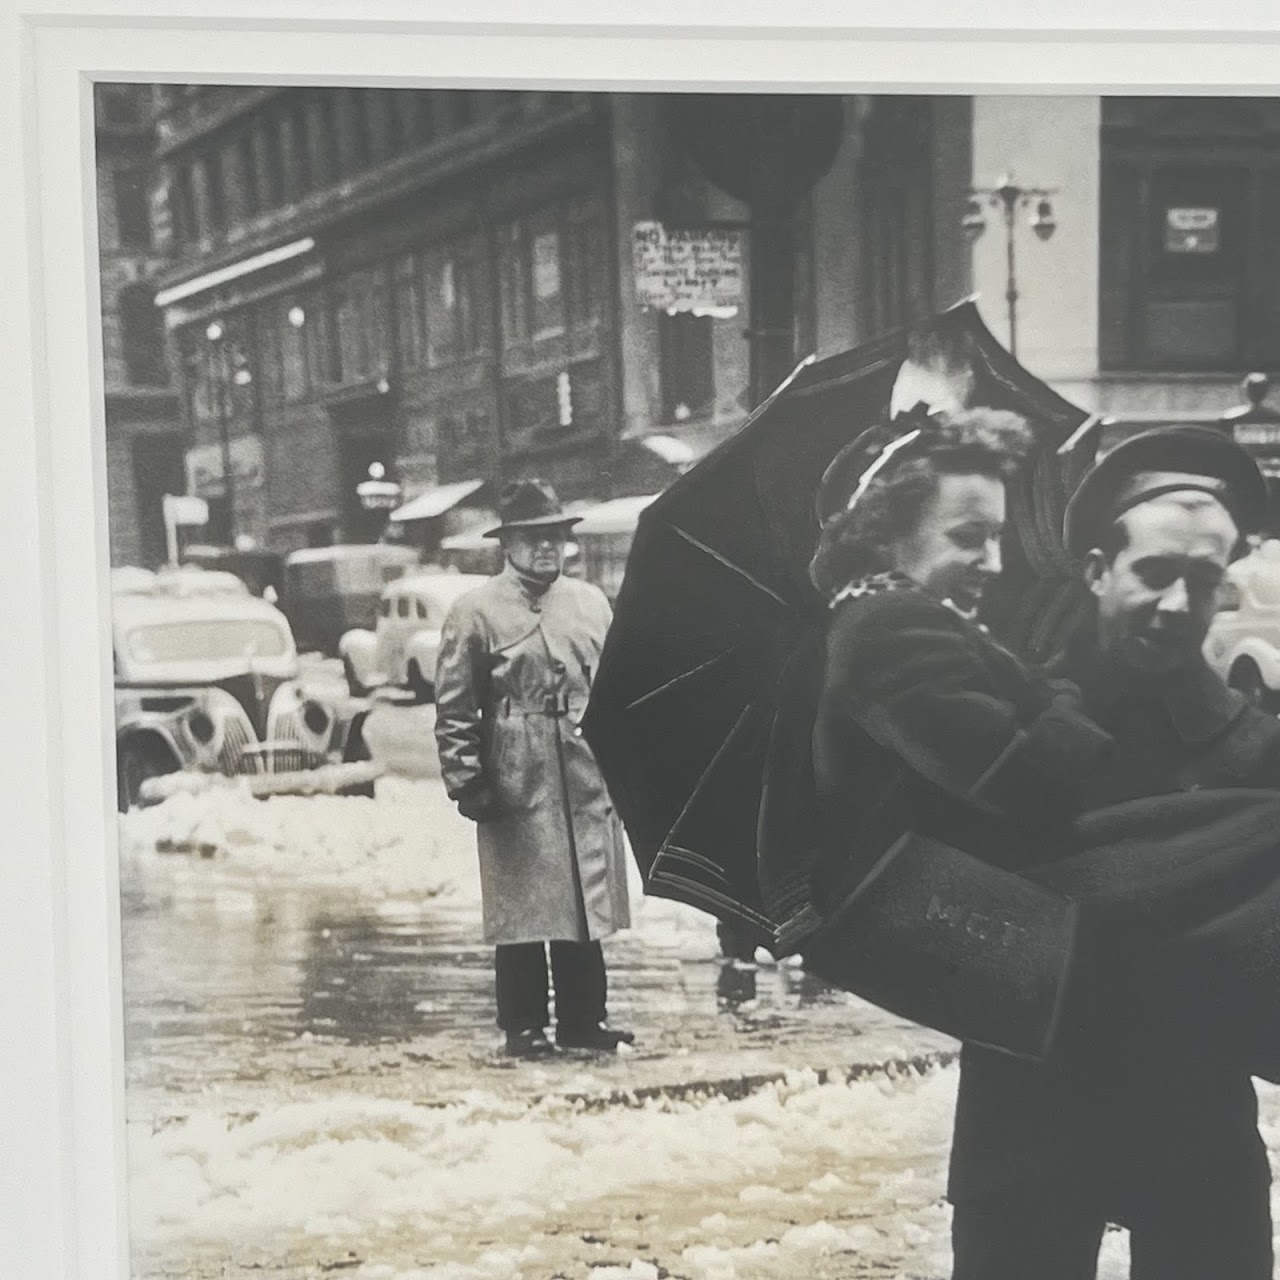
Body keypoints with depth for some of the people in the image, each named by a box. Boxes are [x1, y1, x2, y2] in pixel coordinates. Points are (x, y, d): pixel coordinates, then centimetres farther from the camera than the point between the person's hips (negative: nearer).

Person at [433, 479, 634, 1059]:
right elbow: (454, 711, -3)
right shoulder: (474, 612, -1)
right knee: (521, 909, -1)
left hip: (588, 780, 5)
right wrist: (467, 783, -9)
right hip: (517, 787, -5)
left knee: (588, 903, 8)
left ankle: (583, 1019, 18)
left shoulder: (592, 603, 14)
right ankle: (524, 1027, 8)